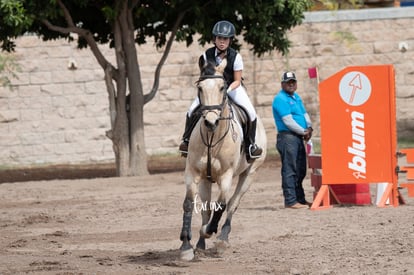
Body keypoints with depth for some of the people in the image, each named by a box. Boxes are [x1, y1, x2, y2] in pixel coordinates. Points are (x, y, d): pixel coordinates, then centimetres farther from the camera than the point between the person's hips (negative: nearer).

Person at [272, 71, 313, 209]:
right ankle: (290, 201, -10)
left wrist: (309, 128, -2)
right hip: (287, 137, -9)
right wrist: (304, 132, -11)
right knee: (289, 170, -9)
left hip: (299, 138, 9)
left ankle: (300, 199, 20)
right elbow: (288, 121, -17)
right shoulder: (280, 99, -11)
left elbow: (305, 114, 18)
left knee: (300, 171, 13)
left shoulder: (296, 97, 19)